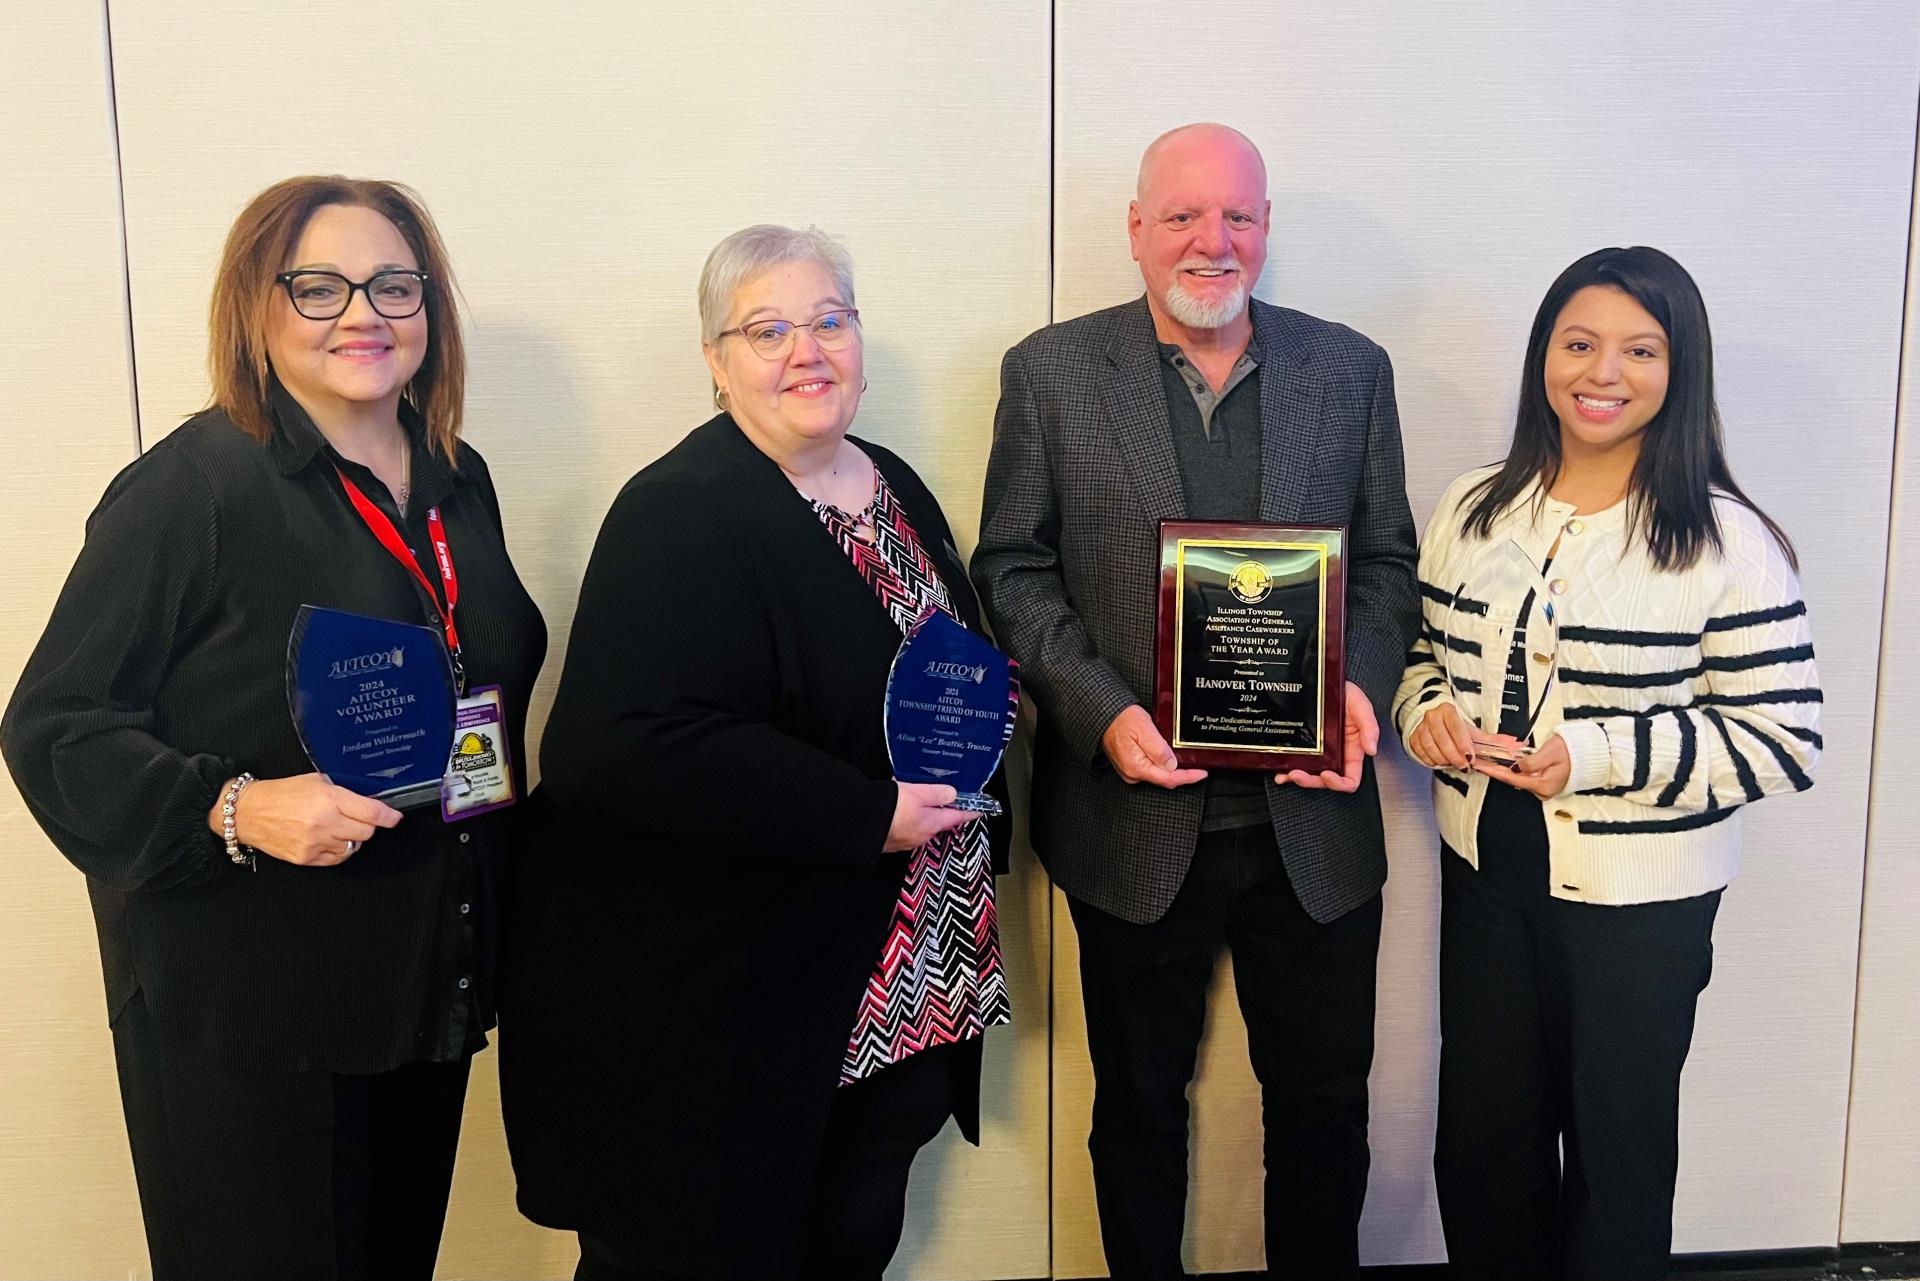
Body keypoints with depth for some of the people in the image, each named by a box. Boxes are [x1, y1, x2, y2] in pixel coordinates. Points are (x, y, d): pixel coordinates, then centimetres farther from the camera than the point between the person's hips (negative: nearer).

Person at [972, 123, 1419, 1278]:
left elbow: (1386, 559, 7)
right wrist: (1103, 710, -16)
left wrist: (1365, 681, -12)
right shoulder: (1051, 372, -2)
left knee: (1324, 1102, 16)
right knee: (1139, 1106, 17)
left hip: (1314, 820, 2)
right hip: (1136, 817, -1)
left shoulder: (1351, 370, 4)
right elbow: (1011, 569, -3)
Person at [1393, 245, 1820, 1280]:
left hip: (1641, 899, -4)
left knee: (1616, 1152, 13)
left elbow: (1785, 740, -13)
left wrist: (1594, 755, -22)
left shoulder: (1726, 540, -12)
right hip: (1486, 872, 4)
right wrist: (1425, 712, -9)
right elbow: (1427, 653, 14)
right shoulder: (1474, 509, 3)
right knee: (1481, 1139, 16)